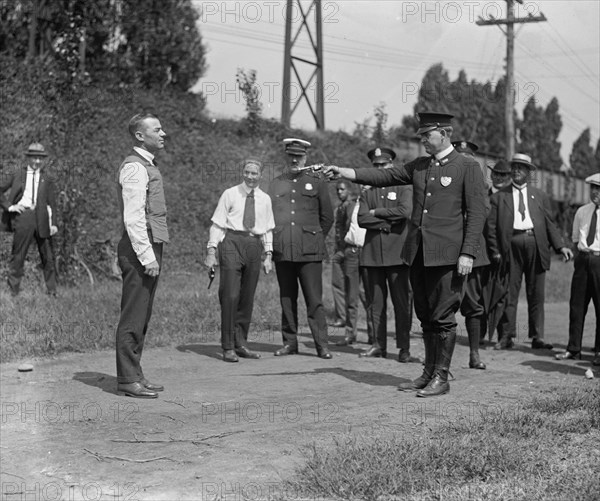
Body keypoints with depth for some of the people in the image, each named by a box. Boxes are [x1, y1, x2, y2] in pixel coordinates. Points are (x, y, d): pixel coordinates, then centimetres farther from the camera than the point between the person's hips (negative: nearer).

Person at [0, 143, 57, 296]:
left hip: (42, 218, 1)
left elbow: (52, 203, 9)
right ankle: (13, 289, 9)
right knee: (17, 255, 0)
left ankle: (51, 290, 13)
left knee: (47, 257, 4)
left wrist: (53, 223, 0)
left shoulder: (47, 179, 12)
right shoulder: (17, 174, 10)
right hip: (23, 216, -1)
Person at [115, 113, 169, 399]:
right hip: (139, 250, -10)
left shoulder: (147, 166, 19)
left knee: (142, 317, 13)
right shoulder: (135, 167, -12)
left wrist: (152, 253, 17)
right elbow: (133, 217, -18)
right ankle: (128, 380, 1)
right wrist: (147, 256, -21)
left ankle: (134, 375, 20)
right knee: (133, 317, -5)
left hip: (150, 249, 10)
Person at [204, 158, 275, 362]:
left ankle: (241, 344, 18)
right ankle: (228, 347, -3)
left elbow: (267, 229, 15)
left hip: (254, 246, 4)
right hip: (232, 241, -4)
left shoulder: (265, 199, 12)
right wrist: (211, 252, -6)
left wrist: (268, 255, 7)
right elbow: (217, 224, 1)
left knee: (247, 298, 8)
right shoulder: (230, 194, 3)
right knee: (230, 296, -9)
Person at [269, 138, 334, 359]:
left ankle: (321, 344, 0)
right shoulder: (275, 184, 13)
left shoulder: (317, 182, 7)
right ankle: (290, 342, 14)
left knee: (314, 299, -4)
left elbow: (327, 217, 10)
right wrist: (275, 241, 9)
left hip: (309, 251, -3)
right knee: (287, 299, 7)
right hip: (282, 250, 3)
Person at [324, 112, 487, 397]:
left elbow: (476, 213, -6)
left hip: (447, 255, -6)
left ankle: (441, 378, 6)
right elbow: (384, 176, 9)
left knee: (443, 317, -3)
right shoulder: (418, 167, 16)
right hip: (418, 253, 6)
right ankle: (429, 372, 22)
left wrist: (468, 253, -14)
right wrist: (345, 173, -2)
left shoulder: (467, 167, -2)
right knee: (425, 316, 12)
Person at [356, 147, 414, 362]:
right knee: (376, 302, 5)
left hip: (397, 253, -3)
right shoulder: (367, 193, 16)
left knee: (402, 302, -6)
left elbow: (405, 211, -12)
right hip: (373, 253, 3)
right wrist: (388, 221, -8)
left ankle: (404, 348, -3)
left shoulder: (404, 188, 7)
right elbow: (362, 219, 0)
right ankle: (379, 345, 12)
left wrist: (377, 212, -5)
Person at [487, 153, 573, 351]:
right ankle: (507, 336, 3)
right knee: (509, 293, -2)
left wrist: (560, 246, 1)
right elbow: (491, 225, 6)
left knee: (536, 295, 4)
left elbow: (549, 224, 13)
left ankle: (537, 337, 8)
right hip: (511, 245, -2)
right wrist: (495, 251, -5)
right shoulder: (499, 197, 11)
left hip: (536, 245, 2)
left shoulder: (540, 196, 17)